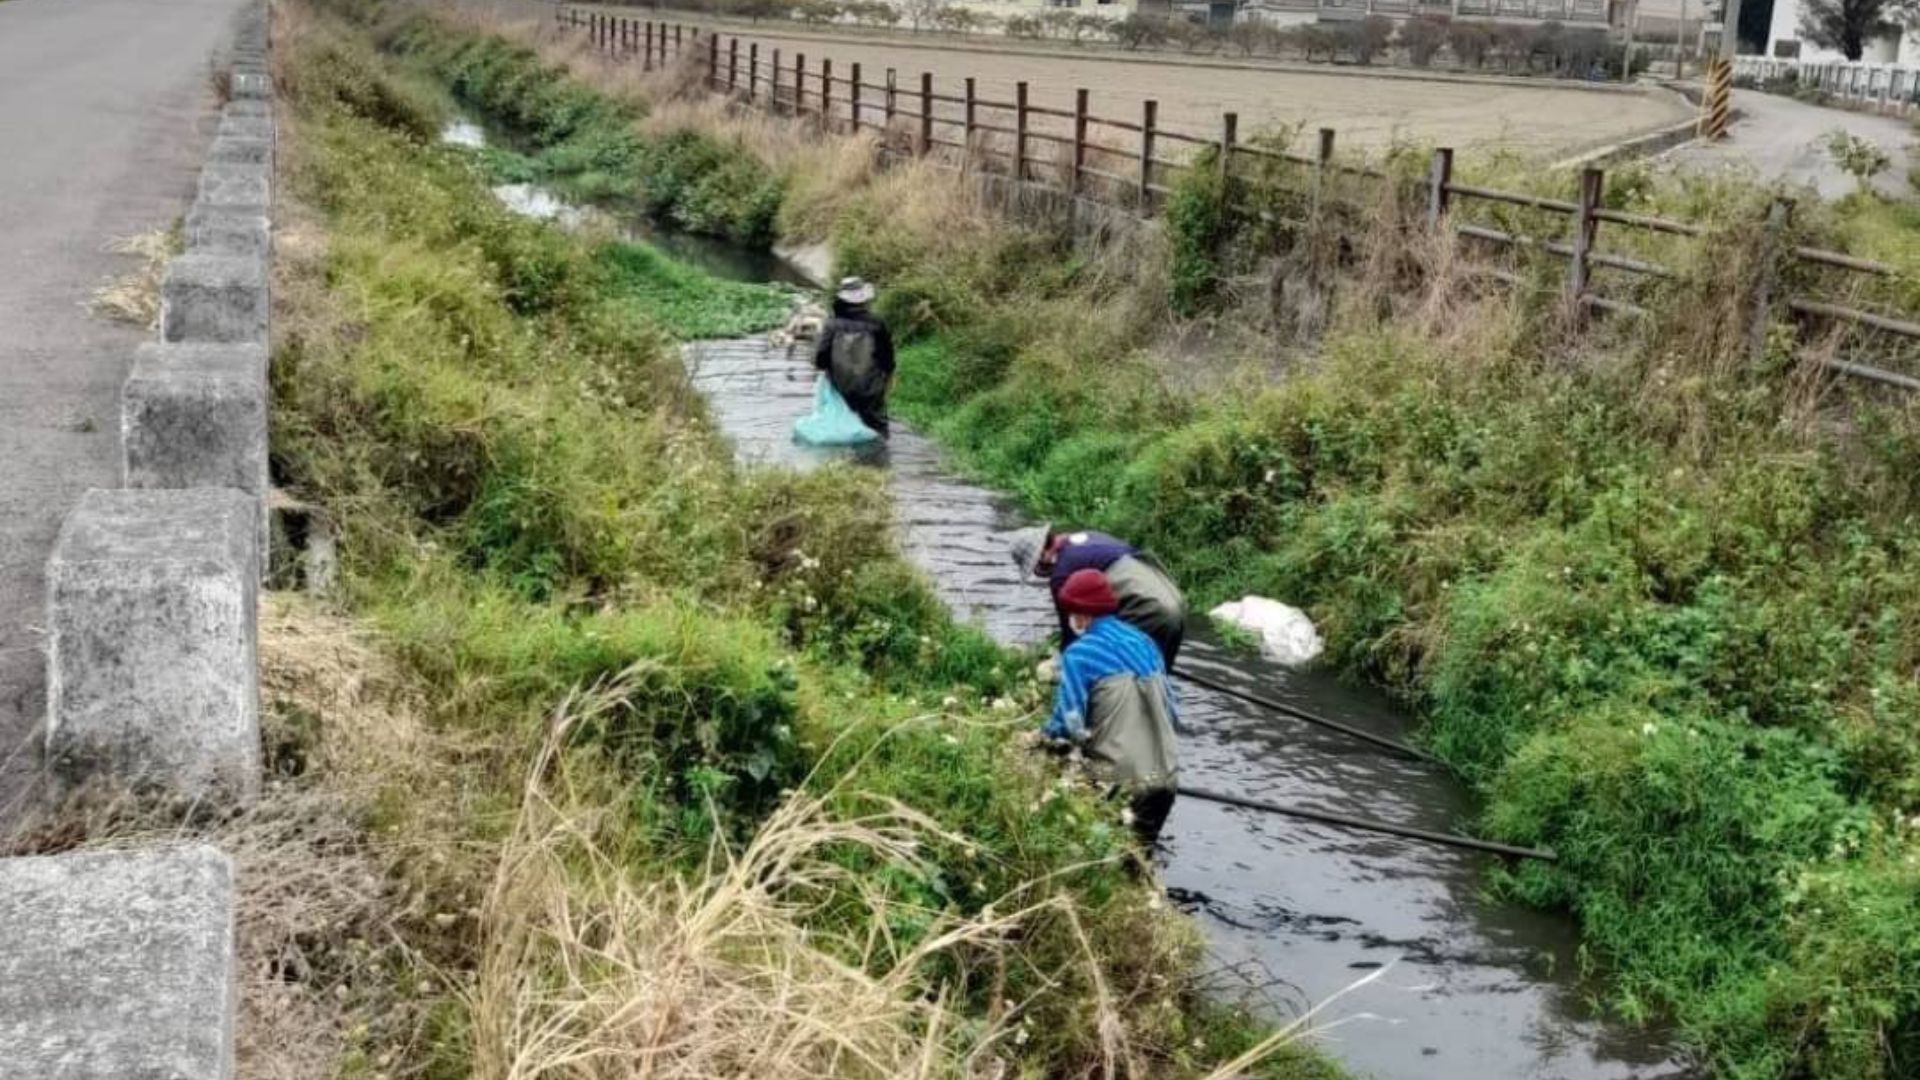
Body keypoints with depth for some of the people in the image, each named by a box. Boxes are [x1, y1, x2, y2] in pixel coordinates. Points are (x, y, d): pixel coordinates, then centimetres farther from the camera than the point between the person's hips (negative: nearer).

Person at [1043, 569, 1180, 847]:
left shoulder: (1079, 654, -7)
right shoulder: (1144, 643, 11)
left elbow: (1069, 724, -12)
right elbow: (1170, 710, 15)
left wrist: (1042, 736, 8)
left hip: (1121, 783, -6)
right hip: (1165, 779, 6)